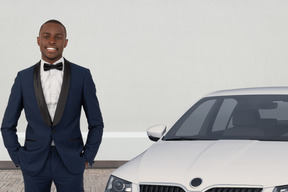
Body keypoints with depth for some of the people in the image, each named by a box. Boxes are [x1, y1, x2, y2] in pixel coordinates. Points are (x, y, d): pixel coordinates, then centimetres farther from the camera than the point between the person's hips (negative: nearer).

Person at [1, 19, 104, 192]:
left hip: (70, 164, -1)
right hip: (34, 164, 1)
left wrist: (87, 158, -1)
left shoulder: (82, 75, 0)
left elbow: (96, 124, 5)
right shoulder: (24, 78, 3)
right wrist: (19, 159, 1)